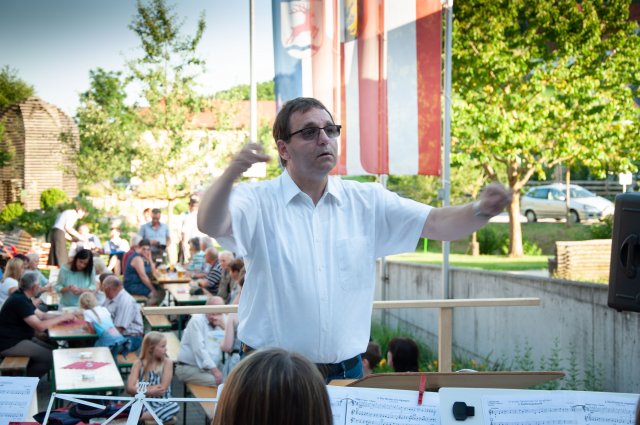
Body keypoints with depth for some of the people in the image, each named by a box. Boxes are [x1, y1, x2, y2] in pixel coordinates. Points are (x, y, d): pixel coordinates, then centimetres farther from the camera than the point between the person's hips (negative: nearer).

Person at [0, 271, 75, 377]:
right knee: (50, 358, -13)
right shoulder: (19, 301, -24)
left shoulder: (22, 297, 9)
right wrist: (62, 318, -17)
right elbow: (40, 326, -28)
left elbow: (42, 315, 15)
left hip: (20, 338, 11)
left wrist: (63, 316, 1)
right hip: (11, 344, -11)